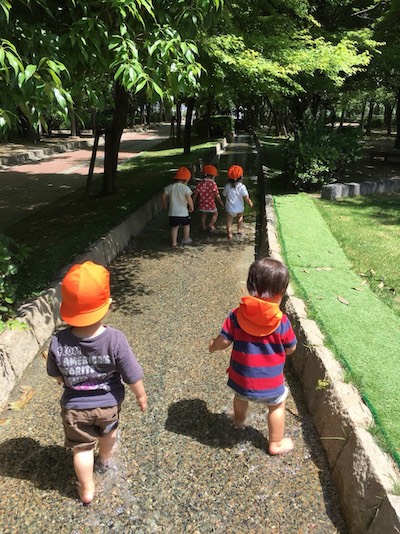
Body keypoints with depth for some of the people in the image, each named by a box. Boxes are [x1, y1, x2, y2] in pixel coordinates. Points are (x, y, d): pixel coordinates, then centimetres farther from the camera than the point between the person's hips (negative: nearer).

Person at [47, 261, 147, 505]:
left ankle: (87, 490, 42)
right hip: (109, 403, 1)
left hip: (74, 407, -1)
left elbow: (57, 377, -8)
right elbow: (133, 376, -22)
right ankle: (106, 459, 61)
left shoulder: (58, 342, -27)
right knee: (108, 433, 33)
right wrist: (141, 395, -1)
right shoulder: (115, 339, -33)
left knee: (82, 448, 23)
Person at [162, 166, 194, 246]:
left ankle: (174, 242, 16)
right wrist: (191, 206, -4)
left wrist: (165, 205, 20)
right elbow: (189, 198, -21)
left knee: (174, 227, 14)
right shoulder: (185, 188, -13)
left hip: (172, 212, 3)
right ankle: (186, 239, 30)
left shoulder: (170, 187, 1)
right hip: (183, 212, -3)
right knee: (186, 225, 20)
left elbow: (164, 196, 4)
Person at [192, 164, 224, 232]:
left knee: (203, 215, 21)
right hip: (211, 204, -3)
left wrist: (193, 201, 13)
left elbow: (196, 193, -1)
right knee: (215, 214, 19)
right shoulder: (213, 184, -16)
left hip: (202, 204, 3)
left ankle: (203, 227, 28)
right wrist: (221, 202, -1)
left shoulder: (201, 183, -5)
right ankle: (211, 224, 4)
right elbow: (217, 195, -14)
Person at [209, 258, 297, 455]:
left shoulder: (237, 315, -16)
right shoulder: (282, 321, -19)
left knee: (241, 395, 35)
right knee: (277, 407, 27)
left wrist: (213, 346, 12)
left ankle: (238, 419, 63)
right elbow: (291, 349, -5)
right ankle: (276, 444, 40)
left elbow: (223, 341, -10)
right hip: (270, 381, -3)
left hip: (241, 377, 3)